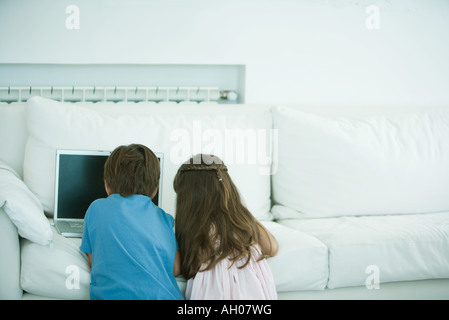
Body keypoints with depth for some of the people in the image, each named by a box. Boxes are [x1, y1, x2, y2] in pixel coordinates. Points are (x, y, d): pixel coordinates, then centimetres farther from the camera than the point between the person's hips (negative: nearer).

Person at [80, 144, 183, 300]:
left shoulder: (97, 209, 11)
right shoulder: (163, 217, 14)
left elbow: (94, 263, 15)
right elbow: (176, 269, 15)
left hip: (114, 295, -2)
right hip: (165, 295, 3)